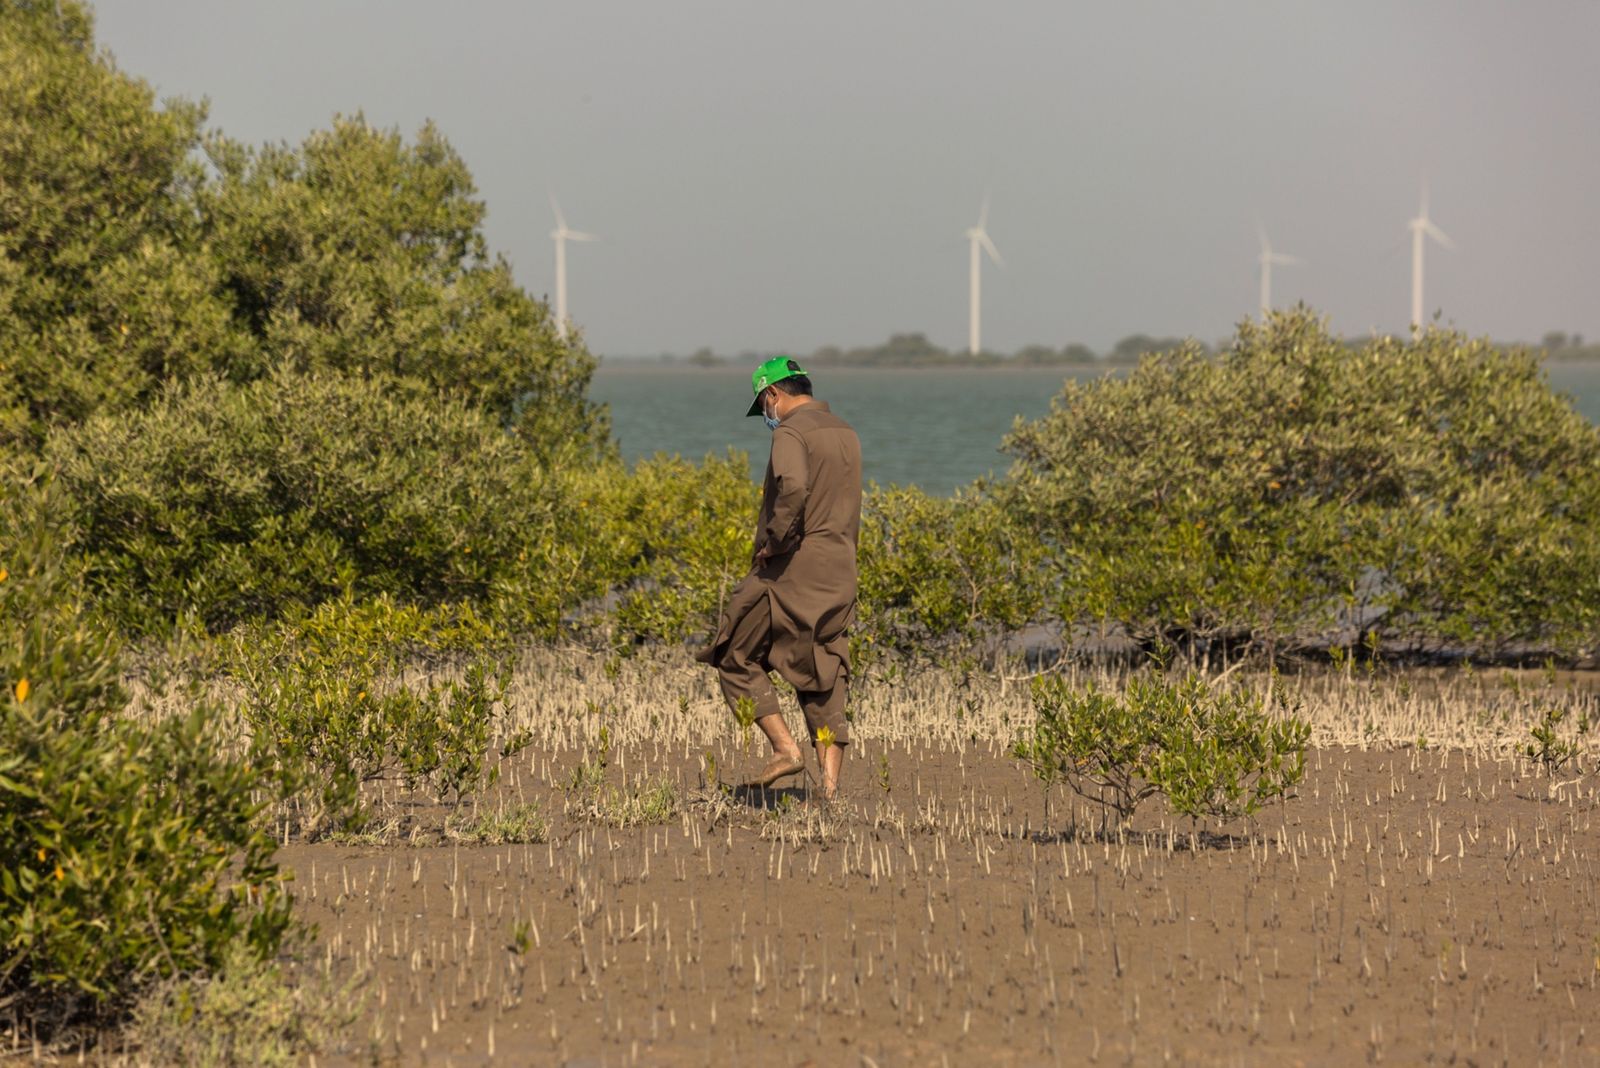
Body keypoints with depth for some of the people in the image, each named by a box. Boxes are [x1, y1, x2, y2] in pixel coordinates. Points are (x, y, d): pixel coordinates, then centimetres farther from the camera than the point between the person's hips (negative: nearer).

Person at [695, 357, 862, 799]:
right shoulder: (846, 434, 17)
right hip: (840, 575, 8)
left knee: (738, 658, 6)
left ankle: (785, 748, -4)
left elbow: (793, 487, -29)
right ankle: (830, 781, 0)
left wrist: (773, 542, -18)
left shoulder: (792, 431, -10)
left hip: (794, 568, -7)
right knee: (824, 679, 8)